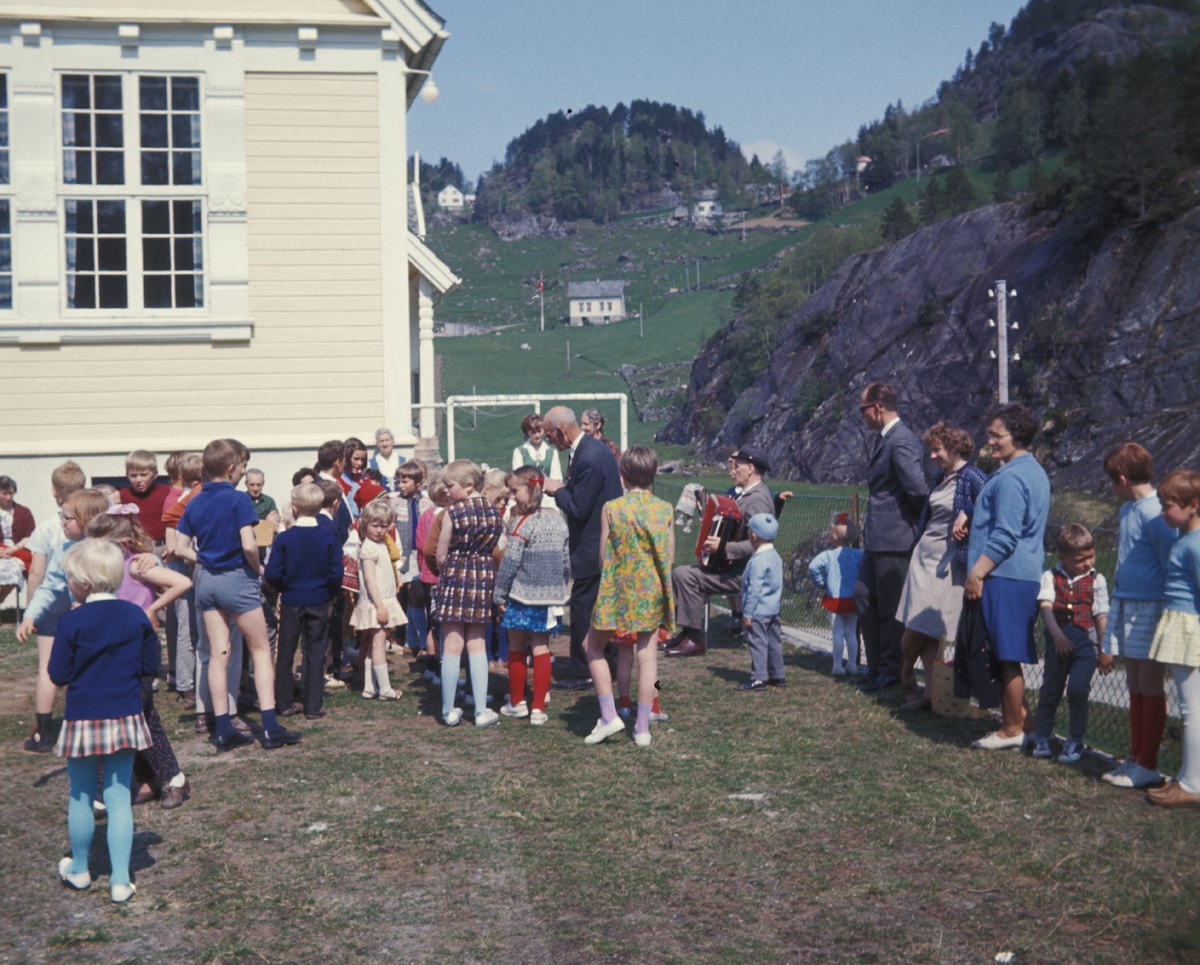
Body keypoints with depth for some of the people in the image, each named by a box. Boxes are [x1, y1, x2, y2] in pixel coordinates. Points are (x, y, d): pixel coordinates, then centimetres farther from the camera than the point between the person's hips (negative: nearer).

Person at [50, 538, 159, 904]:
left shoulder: (72, 622, -12)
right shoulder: (136, 616, -2)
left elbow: (59, 675, -7)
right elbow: (150, 667, 4)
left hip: (82, 720, -2)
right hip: (126, 719, 2)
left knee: (81, 797, 14)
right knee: (119, 797, 6)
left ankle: (79, 870, 30)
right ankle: (120, 880, 4)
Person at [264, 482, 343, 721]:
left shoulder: (284, 538, -8)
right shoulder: (329, 539, -7)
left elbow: (272, 574, -9)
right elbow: (336, 574, -8)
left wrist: (283, 589, 11)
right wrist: (331, 594, 11)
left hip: (290, 603, 0)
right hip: (319, 603, 0)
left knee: (285, 654, 12)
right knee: (315, 654, 6)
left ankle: (284, 703, 18)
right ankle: (313, 707, 7)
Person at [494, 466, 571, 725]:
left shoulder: (523, 523, -16)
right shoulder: (558, 519, 3)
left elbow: (509, 563, -16)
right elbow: (567, 559, 9)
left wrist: (499, 595, -7)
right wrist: (563, 586, 20)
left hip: (522, 596, -5)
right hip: (550, 596, 5)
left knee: (516, 650, 11)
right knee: (541, 649, 9)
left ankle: (517, 702, 23)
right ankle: (538, 708, 8)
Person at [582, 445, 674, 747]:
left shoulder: (612, 508, -9)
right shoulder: (665, 509, -2)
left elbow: (603, 557, -4)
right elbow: (670, 558, 2)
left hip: (616, 590, -2)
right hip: (652, 593, 2)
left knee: (595, 647, 15)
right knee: (647, 655, 7)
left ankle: (609, 716, 8)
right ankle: (643, 727, 10)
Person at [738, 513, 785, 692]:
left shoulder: (758, 560, -20)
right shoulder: (776, 557, 9)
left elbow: (754, 589, -20)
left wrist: (747, 613, -15)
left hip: (759, 611, -10)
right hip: (773, 609, 10)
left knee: (758, 643, -6)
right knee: (774, 641, 14)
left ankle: (758, 678, -5)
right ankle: (777, 675, 22)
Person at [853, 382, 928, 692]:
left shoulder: (901, 441, -18)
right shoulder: (883, 439, 14)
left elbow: (918, 489, -24)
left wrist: (919, 520, -8)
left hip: (893, 539, -11)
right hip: (876, 539, 11)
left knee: (890, 607, 0)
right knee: (863, 596, 15)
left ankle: (890, 673, 11)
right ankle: (876, 667, 24)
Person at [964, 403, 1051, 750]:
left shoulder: (1011, 478, -16)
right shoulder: (1034, 472, 17)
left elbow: (1005, 536, -20)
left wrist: (976, 573, -15)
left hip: (1005, 577, -11)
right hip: (1027, 575, 11)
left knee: (1006, 657, -3)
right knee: (1008, 656, 16)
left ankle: (1013, 729, 3)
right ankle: (1020, 719, 23)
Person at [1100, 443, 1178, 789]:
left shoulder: (1154, 513, -17)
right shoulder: (1128, 509, 11)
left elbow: (1171, 567, -15)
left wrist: (1168, 614, -13)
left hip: (1149, 608, -9)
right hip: (1126, 604, 9)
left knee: (1149, 686, -1)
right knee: (1134, 685, 13)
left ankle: (1148, 765, 7)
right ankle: (1135, 758, 21)